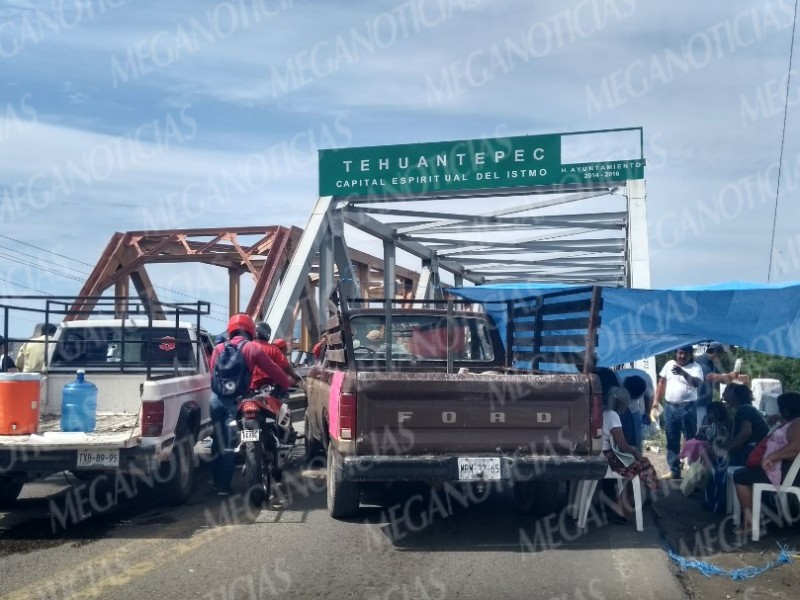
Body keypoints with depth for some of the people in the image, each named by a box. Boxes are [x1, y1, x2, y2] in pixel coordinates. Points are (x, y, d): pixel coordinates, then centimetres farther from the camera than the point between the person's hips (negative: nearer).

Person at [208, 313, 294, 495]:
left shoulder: (219, 348, 9)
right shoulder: (253, 348, 0)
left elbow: (213, 373, 12)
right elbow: (273, 370, 5)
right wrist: (288, 383, 20)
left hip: (217, 398, 3)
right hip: (235, 400, -3)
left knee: (218, 441, 16)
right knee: (228, 445, 1)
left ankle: (216, 480, 24)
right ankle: (223, 486, 5)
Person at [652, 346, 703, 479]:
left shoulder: (695, 367, -6)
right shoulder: (669, 364, 9)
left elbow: (696, 383, -24)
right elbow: (662, 382, 15)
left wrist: (683, 373, -40)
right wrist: (656, 400, 10)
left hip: (687, 408, -5)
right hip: (670, 407, 5)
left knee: (690, 440, 0)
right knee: (672, 441, 9)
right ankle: (674, 470, 16)